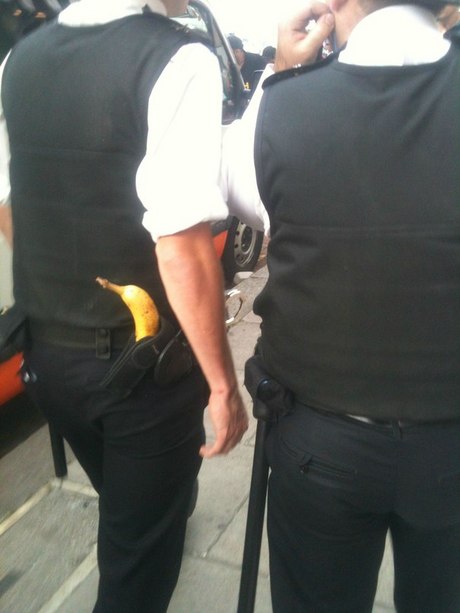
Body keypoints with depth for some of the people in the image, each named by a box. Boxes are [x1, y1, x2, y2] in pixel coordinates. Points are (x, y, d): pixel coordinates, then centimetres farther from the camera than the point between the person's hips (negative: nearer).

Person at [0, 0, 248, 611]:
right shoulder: (177, 61, -18)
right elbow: (180, 246, -24)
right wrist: (222, 383, -14)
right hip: (141, 362, -6)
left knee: (127, 514, 31)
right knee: (140, 546, 17)